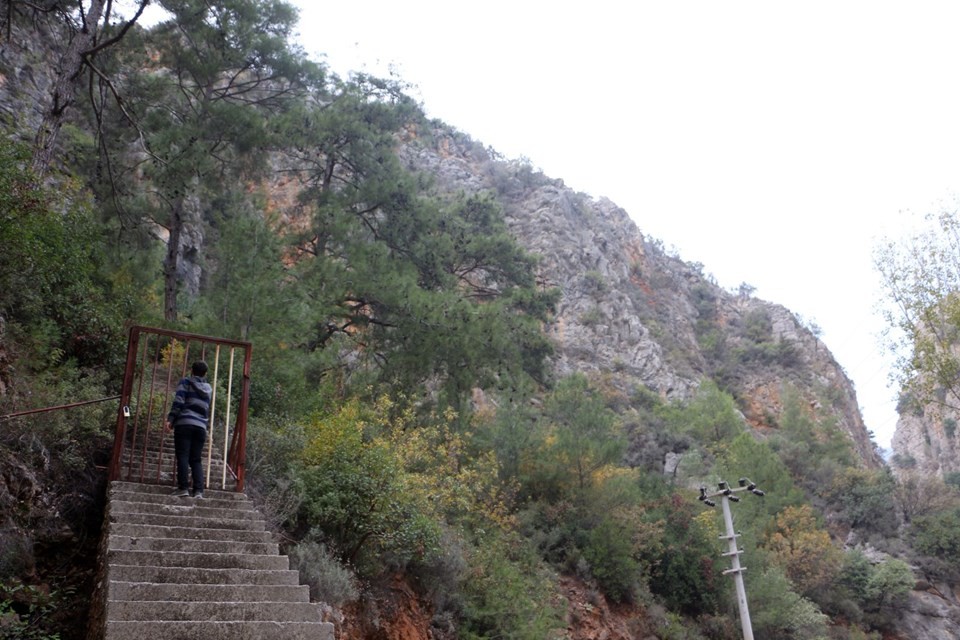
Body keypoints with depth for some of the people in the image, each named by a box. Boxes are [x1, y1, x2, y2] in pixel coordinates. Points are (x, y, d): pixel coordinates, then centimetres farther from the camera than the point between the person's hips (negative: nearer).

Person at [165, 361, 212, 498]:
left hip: (184, 424, -4)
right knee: (196, 460, 5)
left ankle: (183, 487, -9)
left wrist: (170, 419, -9)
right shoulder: (208, 388, 18)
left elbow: (178, 401, -8)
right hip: (201, 427, 4)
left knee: (183, 456, -3)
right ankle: (198, 490, -5)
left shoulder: (186, 382, 4)